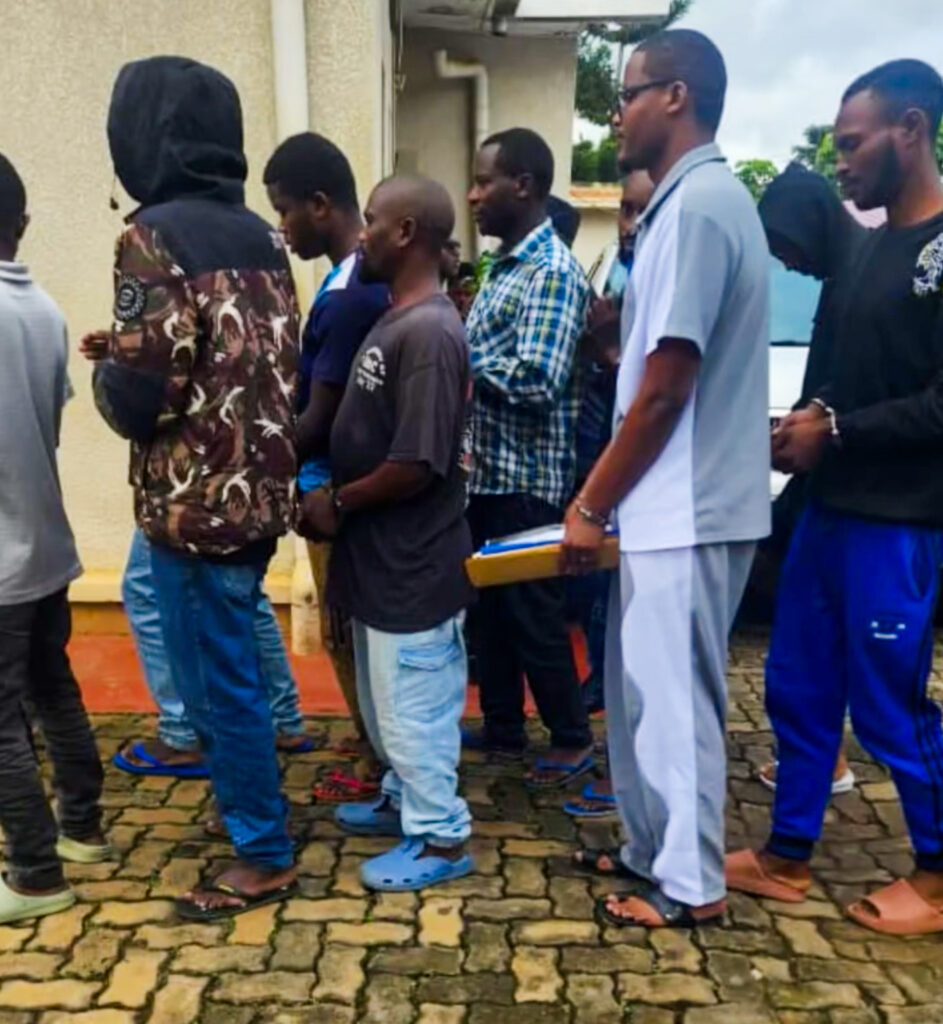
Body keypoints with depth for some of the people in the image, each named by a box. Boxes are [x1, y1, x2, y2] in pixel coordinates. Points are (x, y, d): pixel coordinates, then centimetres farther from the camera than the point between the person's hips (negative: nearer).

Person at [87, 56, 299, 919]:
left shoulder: (155, 236, -16)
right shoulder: (261, 236, 8)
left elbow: (137, 397, -20)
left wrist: (106, 370, 2)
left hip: (194, 502, -8)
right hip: (259, 491, 8)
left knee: (218, 684, 5)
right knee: (227, 669, 23)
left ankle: (264, 856, 19)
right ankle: (253, 813, 38)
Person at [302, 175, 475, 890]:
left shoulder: (428, 332, -22)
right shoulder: (396, 320, 9)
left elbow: (417, 466, -26)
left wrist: (337, 504, -13)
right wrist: (335, 492, 6)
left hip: (414, 564, -10)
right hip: (385, 556, 10)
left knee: (413, 704, 5)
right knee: (390, 700, 23)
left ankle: (441, 838, 22)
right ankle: (408, 800, 41)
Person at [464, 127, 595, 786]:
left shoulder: (552, 271, -16)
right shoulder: (506, 265, 13)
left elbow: (537, 379, -27)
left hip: (528, 478, -9)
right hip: (488, 470, 9)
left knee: (534, 614, 3)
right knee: (490, 607, 16)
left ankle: (573, 738, 20)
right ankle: (503, 727, 31)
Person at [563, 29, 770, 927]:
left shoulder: (696, 205, -17)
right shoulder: (691, 201, 15)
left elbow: (664, 389, -20)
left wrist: (594, 506, -12)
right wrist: (597, 490, 17)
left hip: (687, 509, -10)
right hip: (667, 503, 10)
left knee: (673, 697, 3)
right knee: (642, 688, 18)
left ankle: (689, 882, 19)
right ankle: (652, 850, 32)